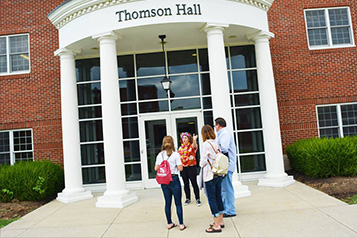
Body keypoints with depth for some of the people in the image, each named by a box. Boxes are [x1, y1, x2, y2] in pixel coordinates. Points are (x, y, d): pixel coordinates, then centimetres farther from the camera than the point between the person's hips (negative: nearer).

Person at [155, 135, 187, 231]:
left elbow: (156, 168, 3)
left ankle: (169, 223, 24)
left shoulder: (160, 155, 0)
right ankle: (181, 224, 10)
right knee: (178, 203, 6)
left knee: (167, 203, 14)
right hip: (174, 179, -4)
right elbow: (180, 168, -12)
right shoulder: (175, 155, -11)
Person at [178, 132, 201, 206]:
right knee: (186, 184, 11)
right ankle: (188, 199, 23)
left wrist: (194, 140, -50)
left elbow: (194, 146, -29)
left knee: (194, 183, -1)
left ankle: (197, 199, 9)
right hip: (183, 167, 5)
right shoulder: (181, 148, 10)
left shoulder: (192, 145, -5)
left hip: (191, 167, -5)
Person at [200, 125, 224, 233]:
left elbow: (204, 160, -15)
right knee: (218, 197, 16)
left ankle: (217, 225, 6)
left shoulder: (206, 144, -15)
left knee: (212, 199, 1)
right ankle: (220, 221, 27)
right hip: (219, 174, 7)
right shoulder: (216, 143, 5)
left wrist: (201, 163, 5)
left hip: (210, 175, -7)